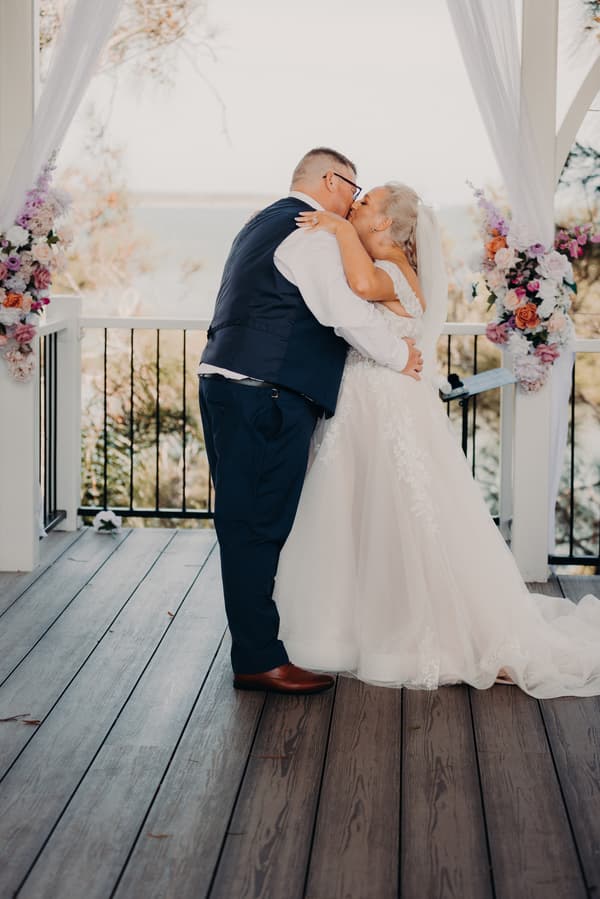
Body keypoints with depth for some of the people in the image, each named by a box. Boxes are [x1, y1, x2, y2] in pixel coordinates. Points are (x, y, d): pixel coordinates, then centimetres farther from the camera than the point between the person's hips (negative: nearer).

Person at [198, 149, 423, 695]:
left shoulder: (264, 224, 23)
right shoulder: (312, 234, -9)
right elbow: (347, 315, -17)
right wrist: (401, 356, -2)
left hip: (224, 382, 10)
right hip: (266, 394, -10)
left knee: (243, 520, 14)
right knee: (261, 523, -7)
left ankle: (254, 643, 24)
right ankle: (259, 660, -2)